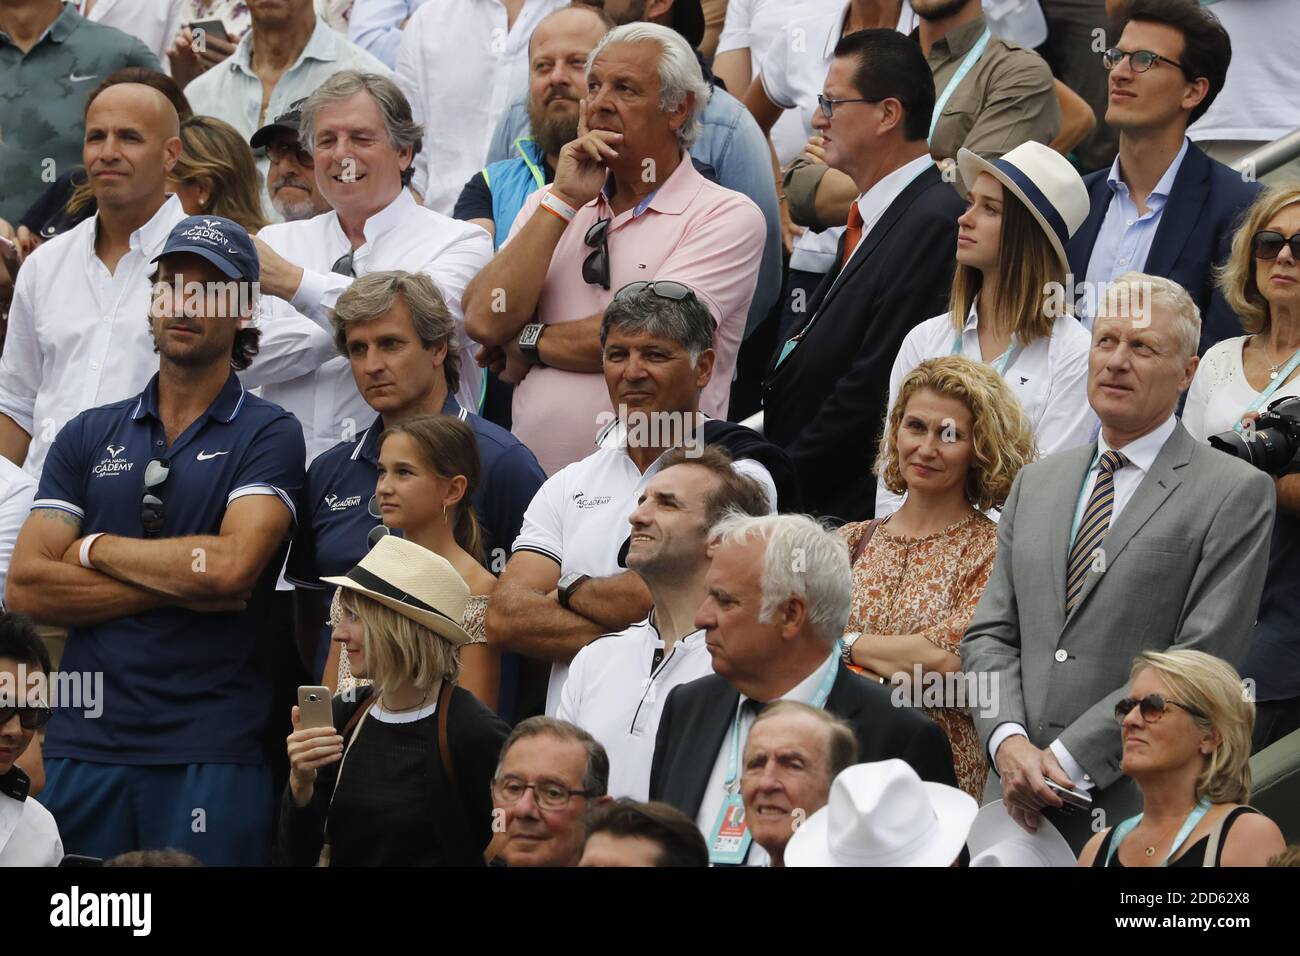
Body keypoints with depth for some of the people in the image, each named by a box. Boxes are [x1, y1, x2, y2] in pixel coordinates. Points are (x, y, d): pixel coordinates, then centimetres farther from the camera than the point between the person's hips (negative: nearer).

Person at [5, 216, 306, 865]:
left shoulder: (268, 436, 3)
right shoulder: (88, 437, 13)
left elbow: (232, 565, -14)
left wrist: (96, 549, -1)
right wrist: (177, 584, -7)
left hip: (212, 754, -3)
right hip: (85, 744, 3)